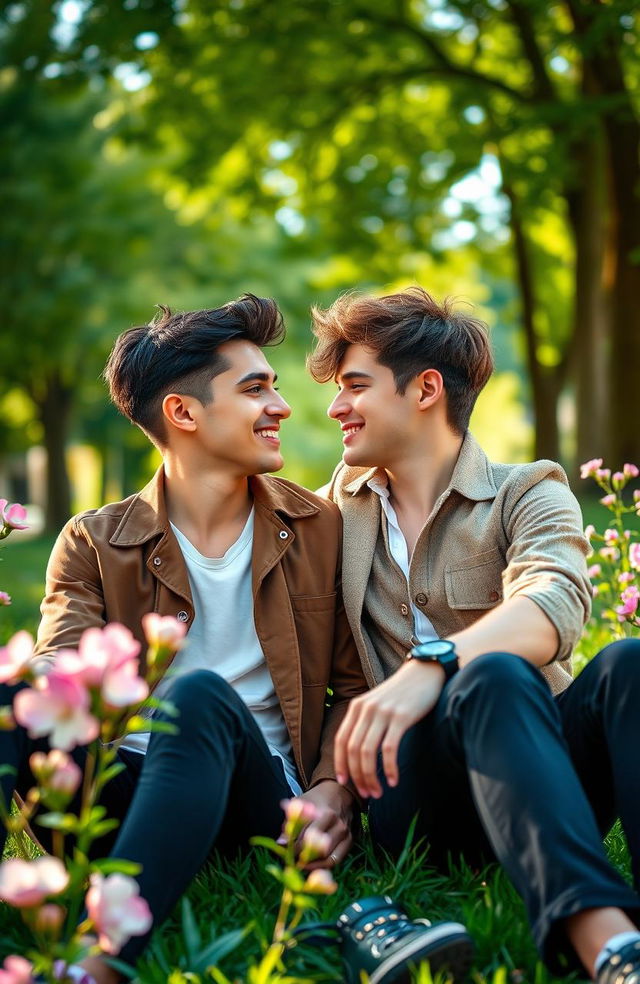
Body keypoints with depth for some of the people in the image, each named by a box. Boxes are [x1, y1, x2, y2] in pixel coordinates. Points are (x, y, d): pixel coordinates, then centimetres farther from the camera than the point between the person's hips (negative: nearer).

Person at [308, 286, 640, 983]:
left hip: (547, 771, 0)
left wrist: (432, 662, -37)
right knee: (494, 676, -33)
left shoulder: (529, 493, 7)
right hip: (410, 786, 1)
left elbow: (556, 602, -17)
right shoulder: (342, 500, 20)